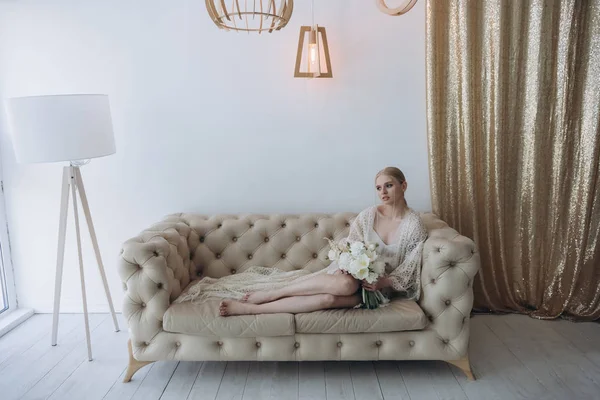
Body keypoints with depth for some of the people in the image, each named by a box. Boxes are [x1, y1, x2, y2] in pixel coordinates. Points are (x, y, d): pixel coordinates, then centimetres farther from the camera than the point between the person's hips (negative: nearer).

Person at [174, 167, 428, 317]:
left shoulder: (415, 225, -4)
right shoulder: (368, 215, 0)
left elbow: (407, 272, -3)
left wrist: (383, 282, -19)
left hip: (378, 288, 0)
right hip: (354, 274, 1)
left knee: (328, 298, -35)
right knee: (344, 283, -40)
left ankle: (246, 307, -30)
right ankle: (262, 295, -26)